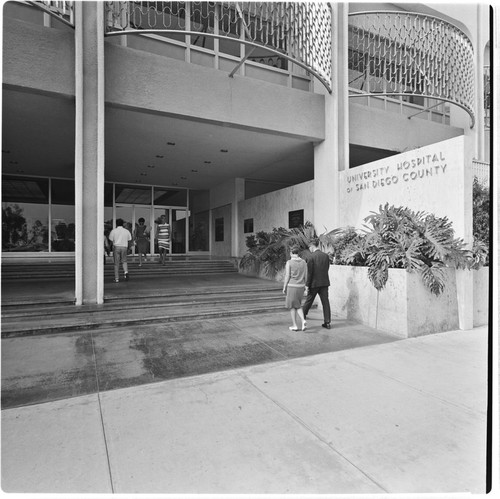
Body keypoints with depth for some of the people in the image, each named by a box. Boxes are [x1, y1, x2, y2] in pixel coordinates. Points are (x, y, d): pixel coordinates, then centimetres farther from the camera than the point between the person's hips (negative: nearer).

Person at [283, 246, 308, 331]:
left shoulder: (289, 262, -13)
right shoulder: (303, 262, 2)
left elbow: (287, 276, -13)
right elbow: (305, 276, 5)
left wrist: (284, 287, -3)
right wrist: (304, 286, 15)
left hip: (291, 286, -5)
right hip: (300, 287, 5)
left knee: (292, 306, 9)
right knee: (298, 305, 18)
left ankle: (294, 325, 11)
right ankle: (303, 321, -3)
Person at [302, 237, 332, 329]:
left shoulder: (311, 257, -14)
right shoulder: (326, 256, 1)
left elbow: (309, 272, -14)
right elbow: (327, 269, 7)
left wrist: (307, 285, -9)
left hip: (314, 283, -4)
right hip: (324, 283, 4)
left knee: (309, 300, 14)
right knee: (325, 302, 6)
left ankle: (303, 315, 33)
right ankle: (327, 322, 8)